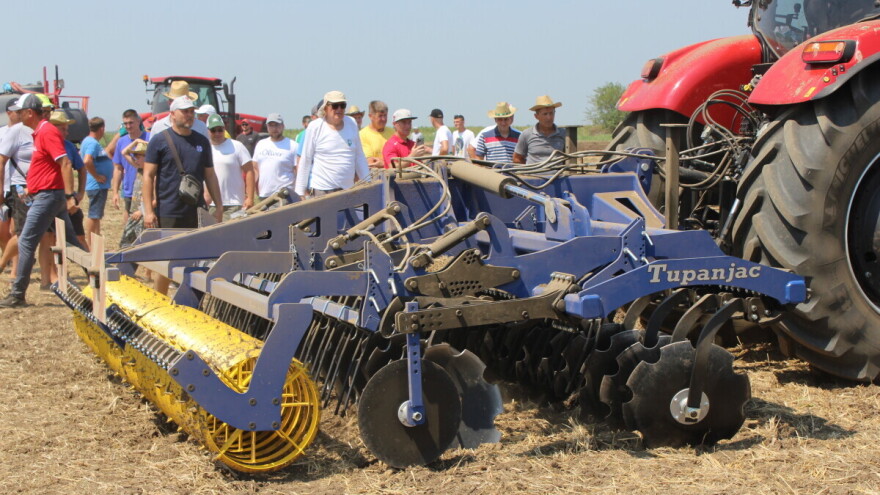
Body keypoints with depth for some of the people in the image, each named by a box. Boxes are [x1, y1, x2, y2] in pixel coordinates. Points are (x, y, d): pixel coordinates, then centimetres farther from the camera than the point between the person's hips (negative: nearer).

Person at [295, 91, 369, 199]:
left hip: (347, 189, 4)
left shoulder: (352, 124, 9)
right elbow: (305, 160, 1)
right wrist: (302, 191, 0)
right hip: (320, 190, -4)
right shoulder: (315, 127, -2)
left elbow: (359, 156, 15)